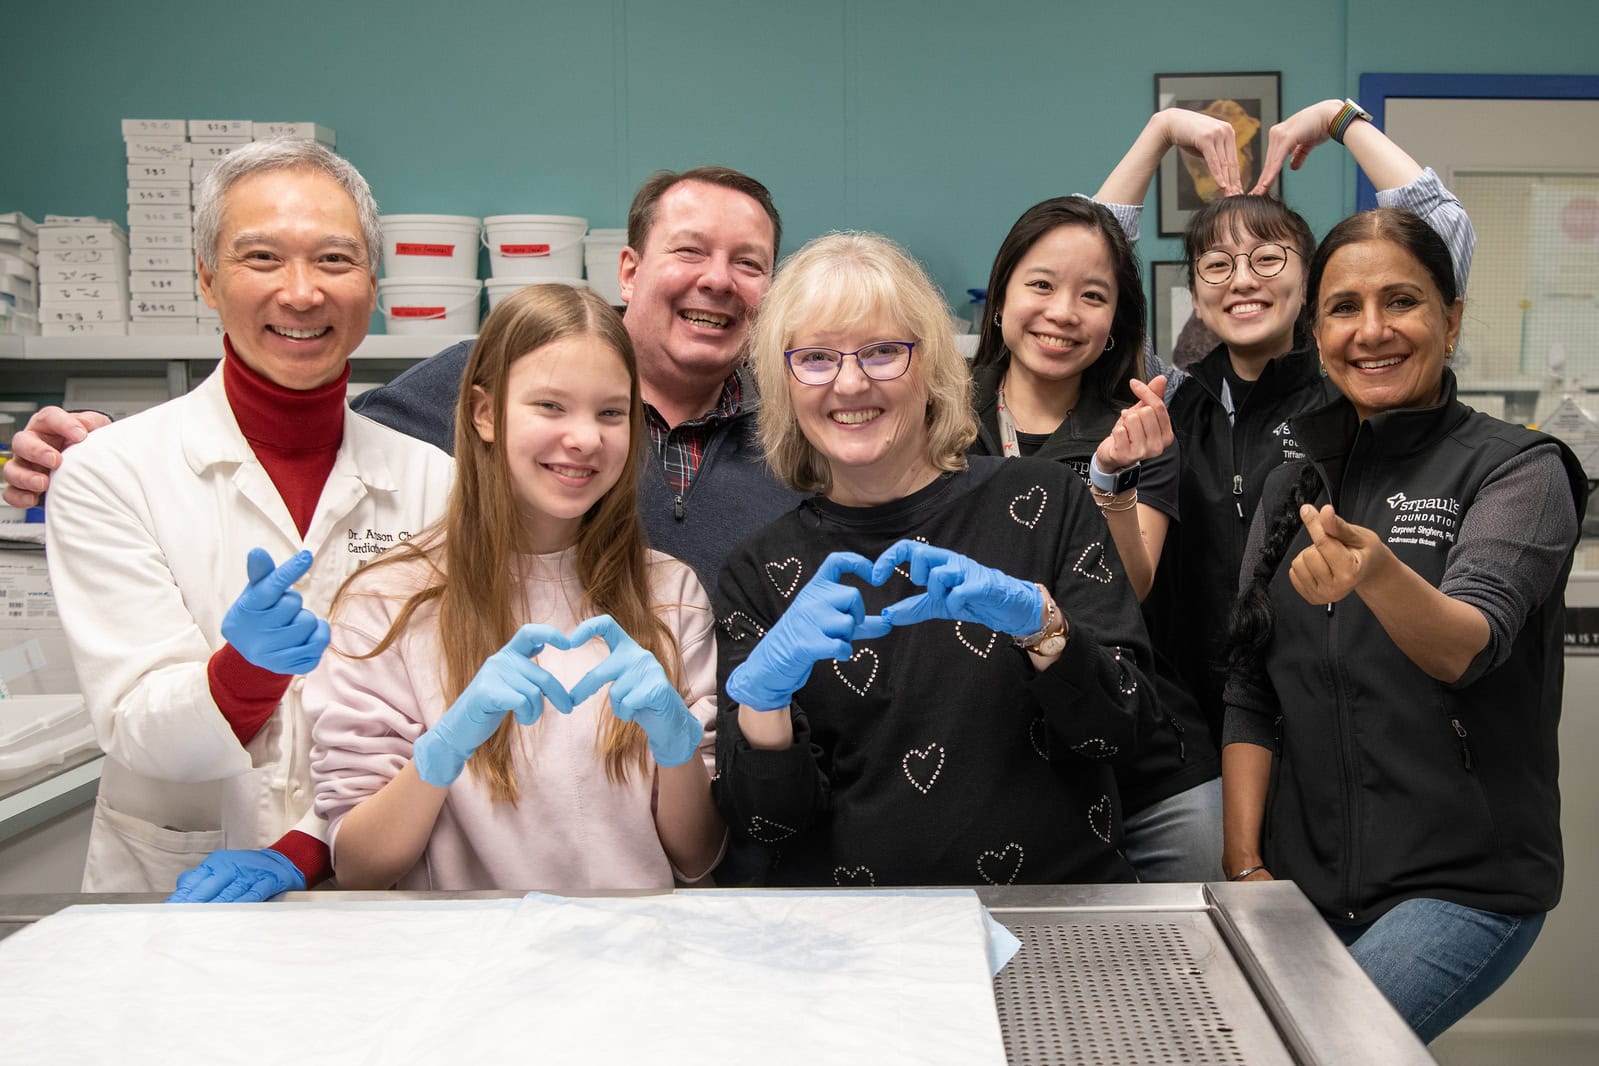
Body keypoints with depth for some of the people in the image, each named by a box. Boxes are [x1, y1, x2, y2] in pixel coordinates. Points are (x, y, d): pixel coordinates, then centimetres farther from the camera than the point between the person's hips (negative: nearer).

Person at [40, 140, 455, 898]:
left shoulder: (431, 481, 2)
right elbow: (137, 732, -8)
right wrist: (248, 667, -26)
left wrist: (299, 853, -13)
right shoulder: (108, 473, -2)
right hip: (163, 896, -1)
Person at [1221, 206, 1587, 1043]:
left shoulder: (1518, 469, -6)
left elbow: (1470, 644, -24)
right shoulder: (1297, 484, 8)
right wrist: (1246, 864, -1)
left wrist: (1379, 573, -45)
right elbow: (1250, 691, 8)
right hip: (1300, 880, 5)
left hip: (1461, 882, -5)